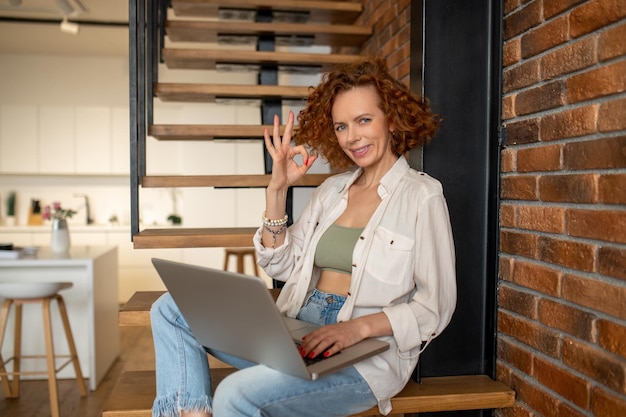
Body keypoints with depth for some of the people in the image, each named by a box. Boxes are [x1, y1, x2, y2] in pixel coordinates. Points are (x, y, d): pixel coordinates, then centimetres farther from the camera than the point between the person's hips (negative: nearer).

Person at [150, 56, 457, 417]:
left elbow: (435, 308, -8)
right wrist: (277, 189, -1)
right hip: (297, 331, 7)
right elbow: (282, 266, 9)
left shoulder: (422, 196, -5)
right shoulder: (333, 188, 13)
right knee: (172, 309, -2)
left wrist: (359, 327, -22)